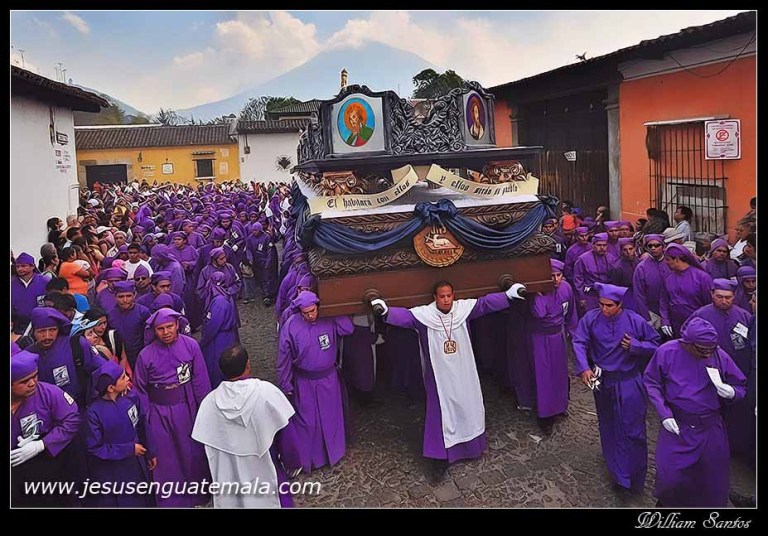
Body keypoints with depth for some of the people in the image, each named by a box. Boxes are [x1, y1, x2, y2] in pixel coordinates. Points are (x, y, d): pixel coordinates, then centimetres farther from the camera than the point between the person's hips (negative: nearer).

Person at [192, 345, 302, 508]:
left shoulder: (209, 402, -12)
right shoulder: (267, 392, -20)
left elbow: (207, 444, 0)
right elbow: (286, 435, -13)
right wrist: (292, 463, 4)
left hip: (228, 479, 2)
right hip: (265, 476, -2)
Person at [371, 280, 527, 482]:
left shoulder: (463, 308, -8)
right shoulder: (424, 314, -16)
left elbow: (485, 303, -6)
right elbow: (405, 315, -29)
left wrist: (509, 294, -12)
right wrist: (386, 311, -48)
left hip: (463, 373, 3)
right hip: (439, 375, -3)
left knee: (468, 408, 19)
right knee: (441, 413, 4)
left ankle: (472, 447, 43)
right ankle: (441, 460, 15)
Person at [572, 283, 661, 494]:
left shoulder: (635, 321, -11)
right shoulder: (590, 318, -8)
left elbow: (656, 343, -1)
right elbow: (579, 343, -12)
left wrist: (635, 345, -19)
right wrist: (584, 368, -25)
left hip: (629, 384, -2)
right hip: (603, 382, 3)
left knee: (632, 430, 1)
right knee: (609, 428, 18)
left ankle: (633, 480, 16)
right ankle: (618, 473, 39)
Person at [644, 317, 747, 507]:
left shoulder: (721, 356, -8)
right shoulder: (667, 352, -13)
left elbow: (741, 386, 5)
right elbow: (651, 382, -2)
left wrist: (731, 392, -19)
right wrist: (663, 413, -11)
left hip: (711, 429, 2)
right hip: (676, 426, -2)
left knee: (713, 477, 14)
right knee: (670, 479, -2)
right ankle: (667, 503, 31)